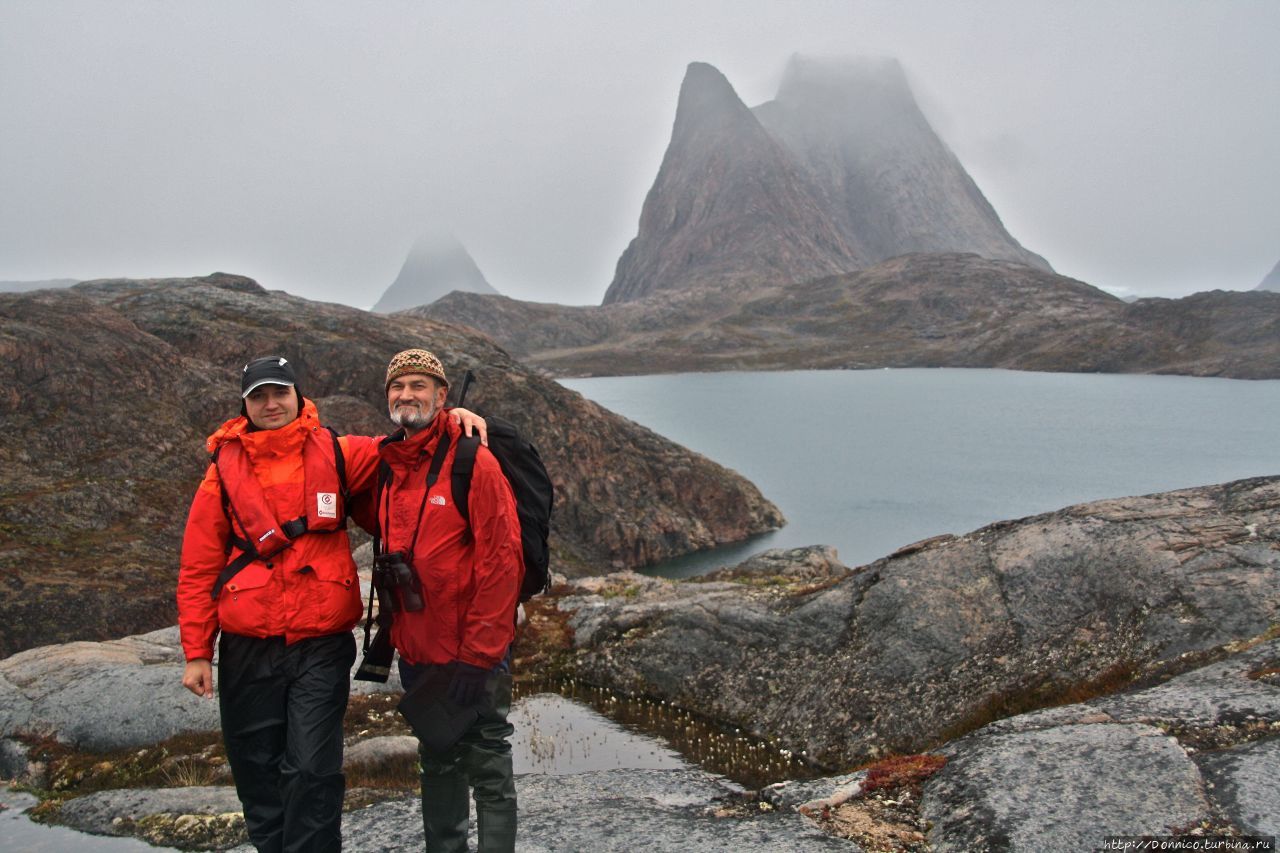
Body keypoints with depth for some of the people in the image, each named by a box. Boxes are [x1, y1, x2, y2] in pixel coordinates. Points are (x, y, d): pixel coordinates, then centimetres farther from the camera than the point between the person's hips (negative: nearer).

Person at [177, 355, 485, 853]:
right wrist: (196, 652, 1)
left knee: (313, 769, -4)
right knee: (257, 769, 13)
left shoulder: (336, 455, 1)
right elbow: (198, 569, 4)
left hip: (322, 647, -1)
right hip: (246, 652, 1)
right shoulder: (224, 472, 2)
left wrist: (448, 416, -7)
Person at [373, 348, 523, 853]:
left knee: (488, 768, 4)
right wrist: (392, 635, 13)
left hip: (473, 654, -7)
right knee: (437, 764, 21)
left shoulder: (473, 461, -14)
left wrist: (477, 654, -18)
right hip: (416, 652, 7)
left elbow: (501, 561, -17)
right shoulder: (388, 465, 7)